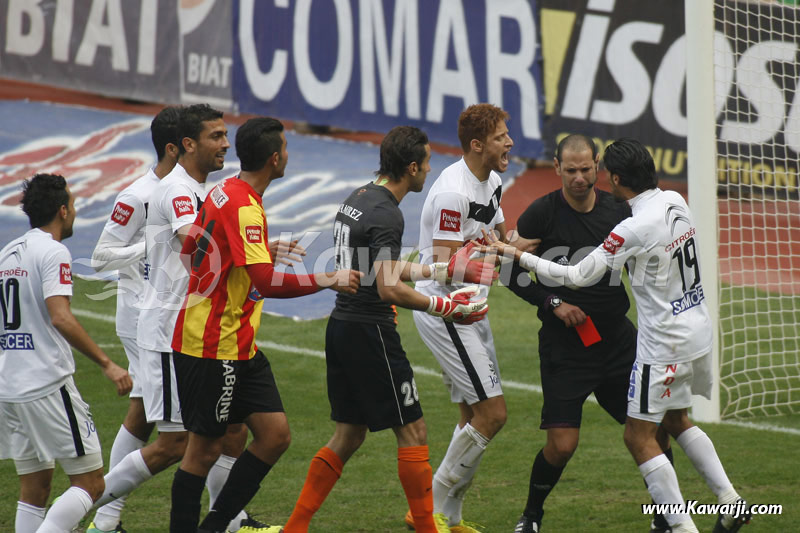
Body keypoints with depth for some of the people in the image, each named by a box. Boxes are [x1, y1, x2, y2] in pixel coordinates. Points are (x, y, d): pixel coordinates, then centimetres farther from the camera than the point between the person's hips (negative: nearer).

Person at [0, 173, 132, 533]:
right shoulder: (53, 252, -9)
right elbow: (60, 318, -21)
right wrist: (107, 364, -20)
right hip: (48, 385, -8)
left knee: (33, 489, 12)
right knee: (90, 485, -4)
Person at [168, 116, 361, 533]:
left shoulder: (225, 193, 9)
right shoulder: (244, 208, -22)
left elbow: (190, 248, 23)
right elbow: (267, 282, -30)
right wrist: (329, 281, -20)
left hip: (239, 346, 10)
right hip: (212, 348, -10)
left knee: (275, 435, 6)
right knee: (205, 449, -1)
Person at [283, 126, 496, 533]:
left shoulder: (357, 199, 13)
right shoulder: (386, 214, -17)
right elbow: (389, 287, -25)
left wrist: (445, 268, 27)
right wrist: (445, 308, -20)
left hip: (342, 327, 10)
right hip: (370, 333, -10)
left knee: (349, 436, 15)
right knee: (412, 432, 0)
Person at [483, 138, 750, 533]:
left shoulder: (634, 230, -23)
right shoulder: (675, 202, 0)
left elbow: (578, 276, -17)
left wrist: (515, 254, -12)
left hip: (665, 345, -9)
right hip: (698, 333, 9)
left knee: (639, 437, 1)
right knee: (676, 420, 25)